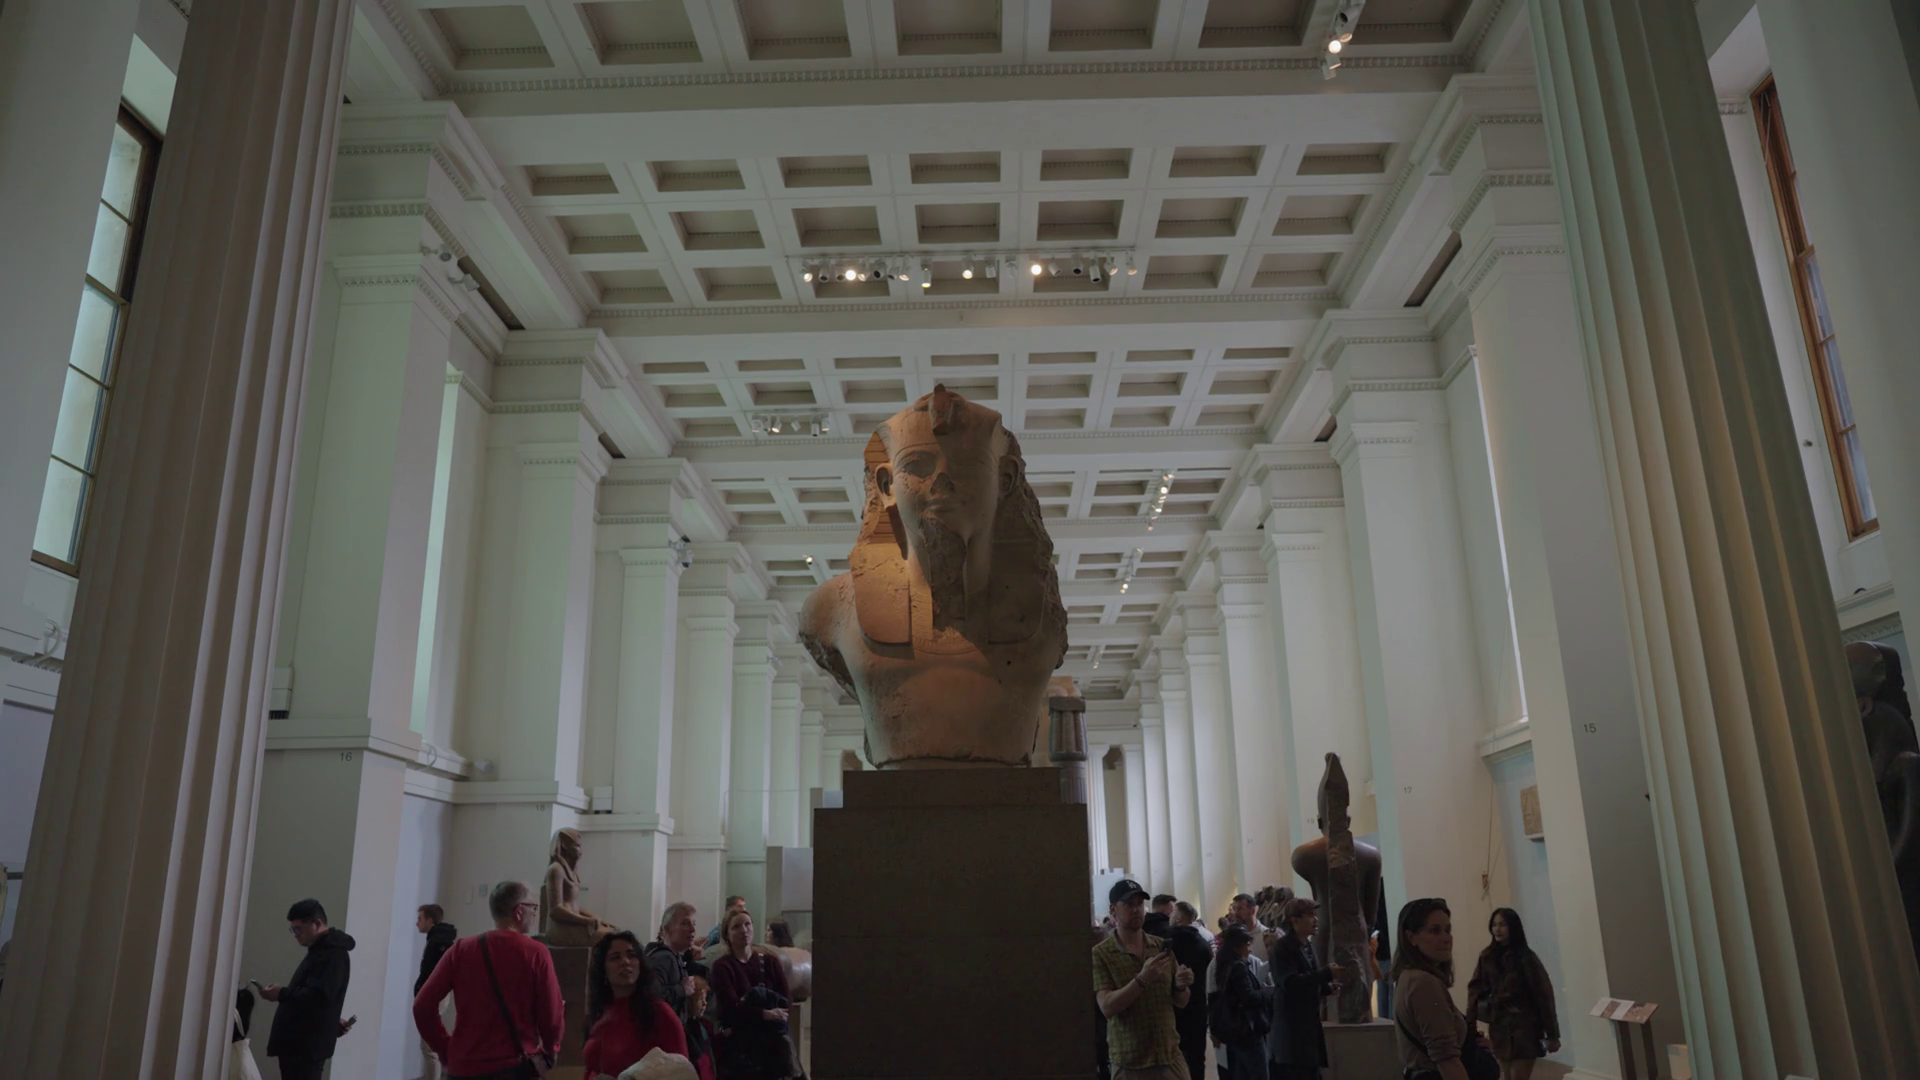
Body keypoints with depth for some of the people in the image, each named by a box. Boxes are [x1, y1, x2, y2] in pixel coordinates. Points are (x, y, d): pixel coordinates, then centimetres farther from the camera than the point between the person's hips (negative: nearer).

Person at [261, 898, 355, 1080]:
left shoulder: (333, 953, -14)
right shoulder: (320, 950, 20)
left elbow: (319, 995, -24)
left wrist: (282, 994, -18)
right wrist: (284, 994, 11)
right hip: (297, 1042, 11)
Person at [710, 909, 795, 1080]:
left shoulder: (770, 960, 10)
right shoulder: (722, 966, -1)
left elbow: (787, 999, 3)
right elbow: (731, 1007, -11)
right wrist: (765, 1014, -22)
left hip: (772, 1040, 3)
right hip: (738, 1043, -3)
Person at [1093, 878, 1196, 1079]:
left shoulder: (1162, 947, 6)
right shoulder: (1100, 953, -6)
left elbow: (1180, 1002, 11)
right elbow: (1107, 1007, -16)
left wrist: (1181, 986, -11)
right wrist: (1142, 979, -27)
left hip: (1170, 1056, 3)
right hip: (1129, 1062, -3)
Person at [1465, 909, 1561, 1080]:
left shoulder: (1525, 958, -9)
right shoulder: (1487, 957, 2)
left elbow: (1543, 995, -9)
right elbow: (1476, 989, -2)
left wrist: (1552, 1034, -9)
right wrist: (1469, 1025, -12)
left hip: (1524, 1027, -4)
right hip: (1499, 1027, 4)